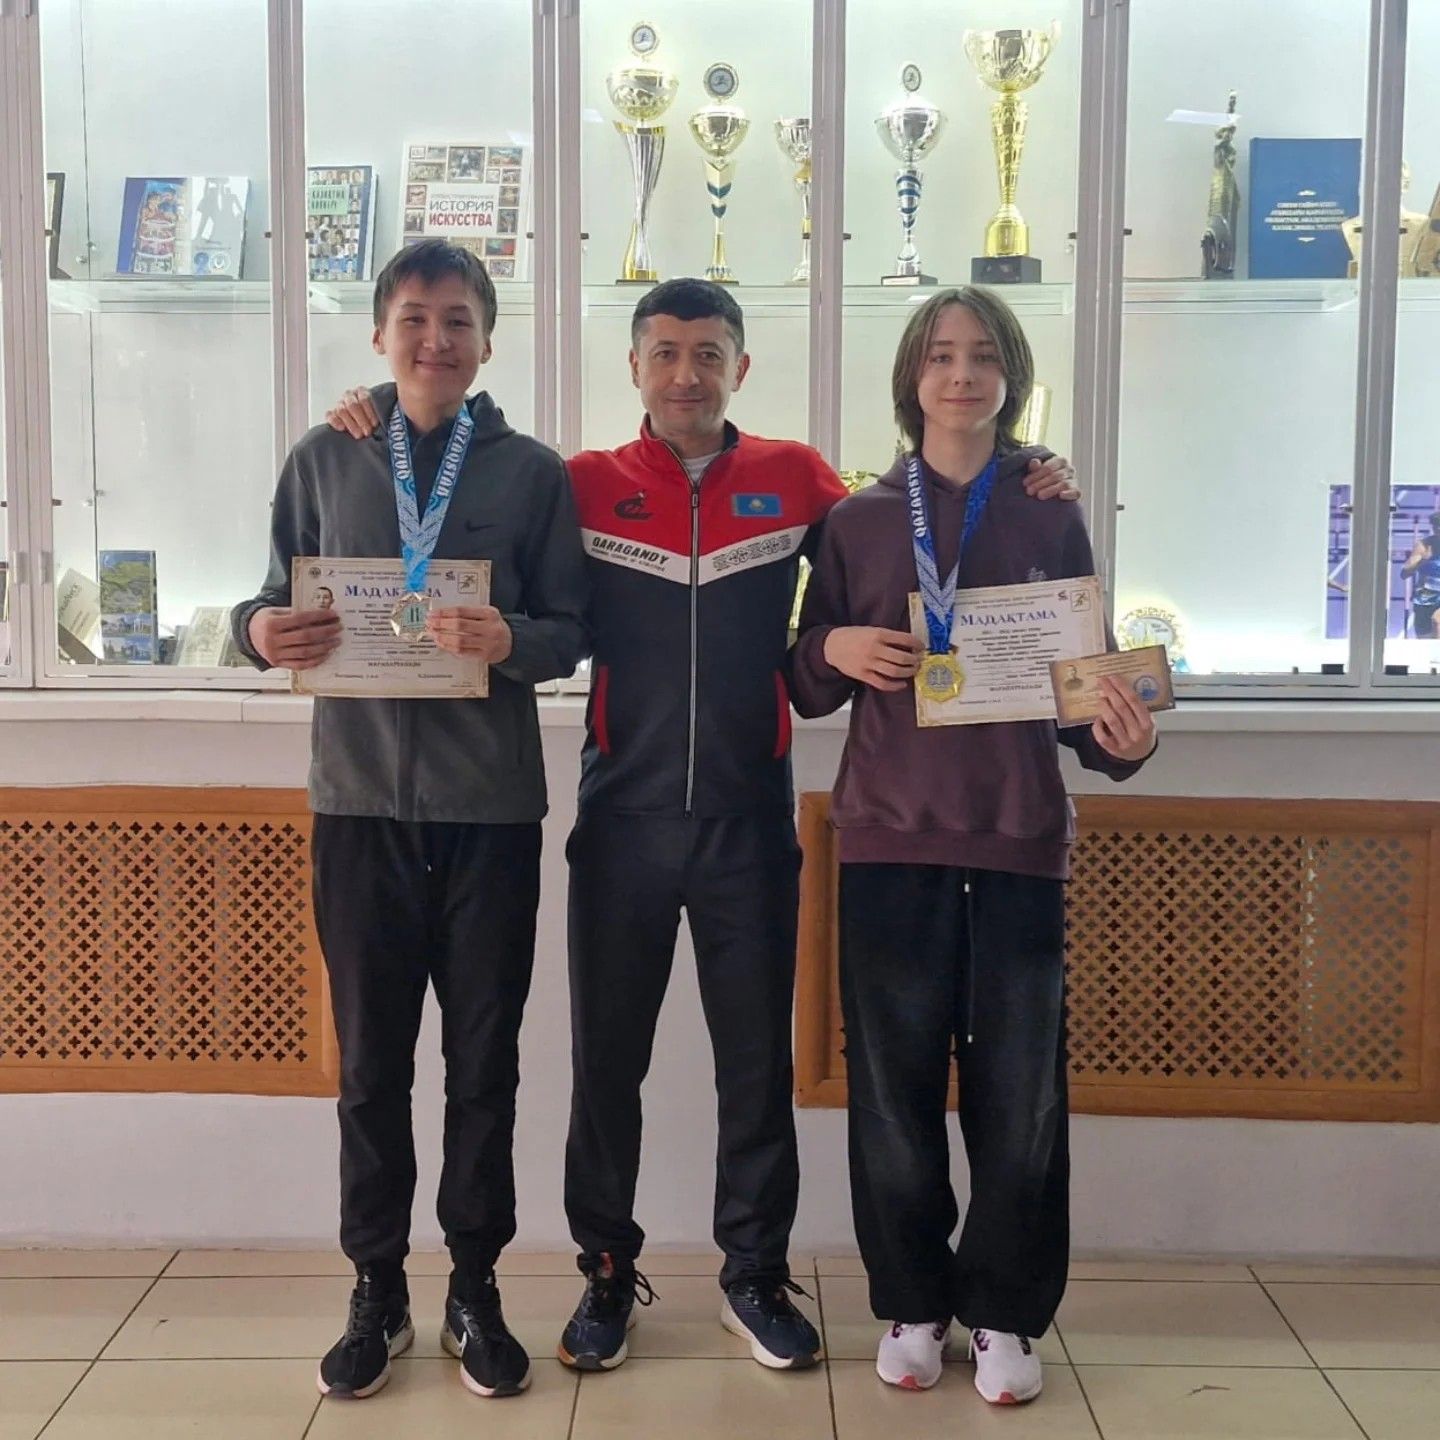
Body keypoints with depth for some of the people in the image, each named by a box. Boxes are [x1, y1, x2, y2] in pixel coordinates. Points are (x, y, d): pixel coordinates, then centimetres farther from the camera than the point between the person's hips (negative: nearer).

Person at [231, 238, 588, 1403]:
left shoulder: (534, 471, 4)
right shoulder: (323, 461, 7)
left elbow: (571, 632, 0)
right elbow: (277, 606, 8)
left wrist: (509, 639, -21)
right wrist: (262, 630, -15)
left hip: (491, 802, -1)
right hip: (360, 797, 1)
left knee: (484, 1057, 8)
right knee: (371, 1058, 9)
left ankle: (475, 1288, 22)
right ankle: (378, 1290, 23)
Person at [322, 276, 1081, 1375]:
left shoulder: (794, 478, 4)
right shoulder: (586, 485, 3)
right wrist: (379, 430, -6)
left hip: (750, 819, 0)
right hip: (622, 819, 0)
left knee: (759, 1058, 9)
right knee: (606, 1057, 9)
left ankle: (756, 1276, 27)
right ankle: (608, 1273, 27)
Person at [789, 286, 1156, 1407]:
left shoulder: (1054, 521, 7)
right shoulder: (857, 522, 8)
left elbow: (1088, 679, 9)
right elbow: (809, 689, 11)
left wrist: (1122, 741, -12)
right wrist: (834, 650, -11)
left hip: (1019, 835, 0)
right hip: (891, 836, 0)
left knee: (1020, 1091, 3)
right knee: (895, 1087, 5)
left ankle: (1005, 1313, 21)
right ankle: (913, 1304, 23)